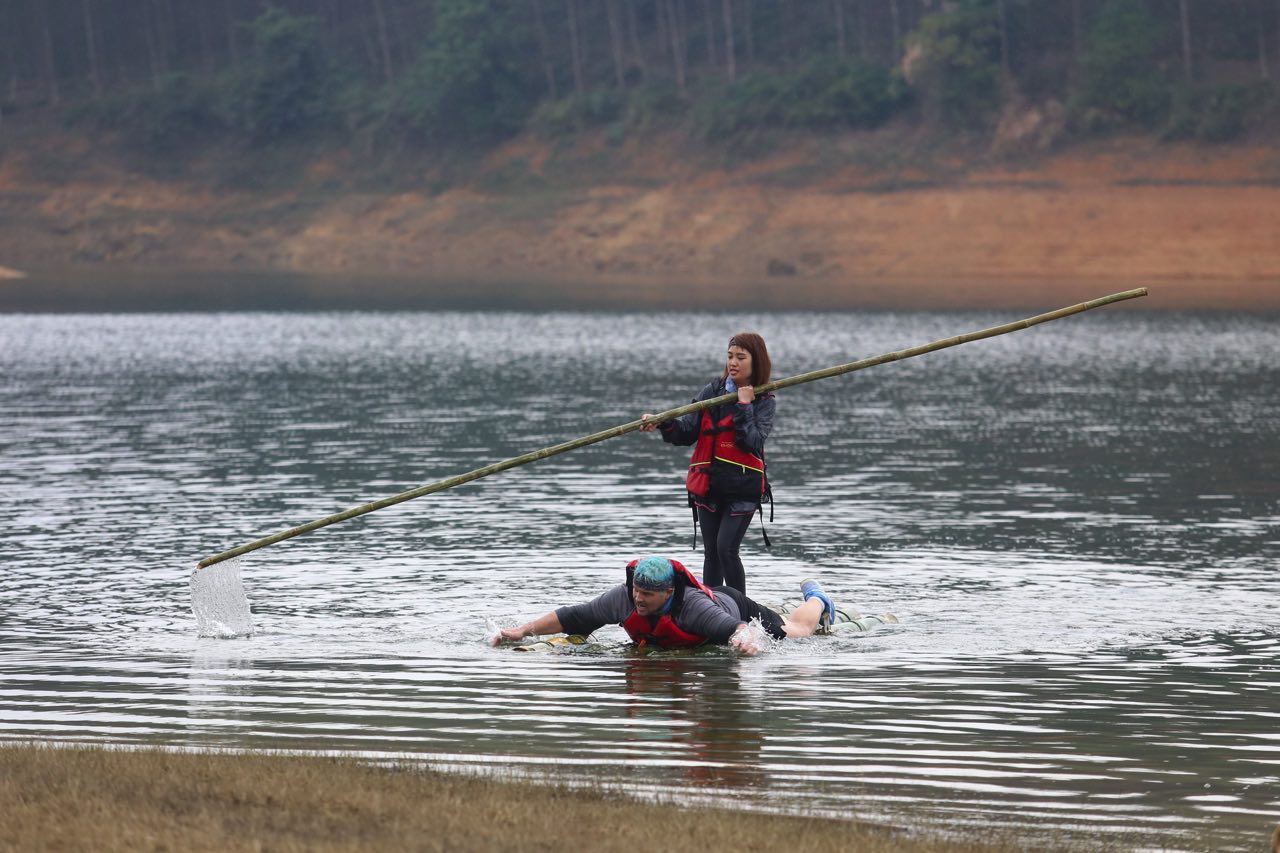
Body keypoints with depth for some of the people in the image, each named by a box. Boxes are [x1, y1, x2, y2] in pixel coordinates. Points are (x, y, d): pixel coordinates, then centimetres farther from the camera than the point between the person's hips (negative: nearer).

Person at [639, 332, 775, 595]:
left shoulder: (764, 402, -1)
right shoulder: (713, 391, 7)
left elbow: (753, 441, -16)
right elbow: (687, 433, 5)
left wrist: (745, 406, -15)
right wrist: (663, 424, -12)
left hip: (743, 487, -4)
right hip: (708, 484, 4)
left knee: (726, 549, -14)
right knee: (711, 553, 8)